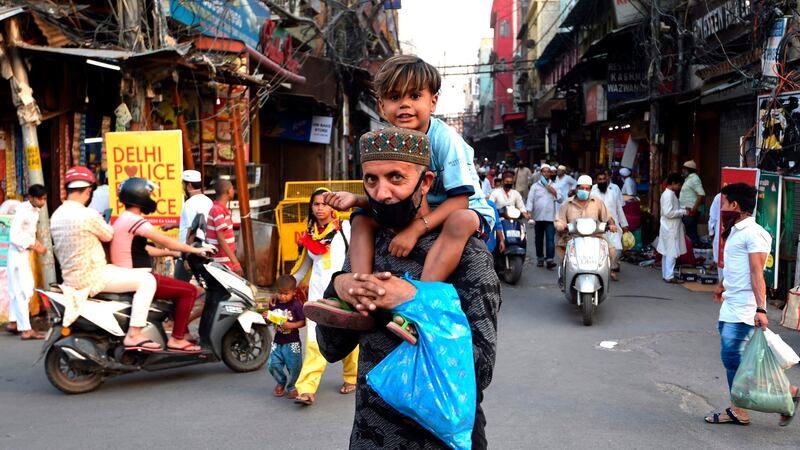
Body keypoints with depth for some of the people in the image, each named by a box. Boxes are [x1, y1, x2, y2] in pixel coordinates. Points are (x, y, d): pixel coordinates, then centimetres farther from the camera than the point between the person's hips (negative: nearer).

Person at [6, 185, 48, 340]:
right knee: (23, 290, -10)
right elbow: (13, 237, -24)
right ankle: (25, 329, -10)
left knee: (18, 289, 17)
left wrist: (37, 244, 1)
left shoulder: (35, 210, 7)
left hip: (25, 253, 9)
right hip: (18, 253, -9)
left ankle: (14, 323, 28)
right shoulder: (22, 211, -20)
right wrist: (35, 247, -22)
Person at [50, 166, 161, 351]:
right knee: (146, 280, -10)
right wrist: (103, 221, 16)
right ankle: (134, 335, -16)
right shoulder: (88, 214, -19)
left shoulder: (56, 215, 8)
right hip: (91, 278, -10)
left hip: (70, 277, 10)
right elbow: (108, 235, -4)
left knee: (112, 268, 35)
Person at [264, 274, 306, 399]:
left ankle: (292, 387, 26)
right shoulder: (274, 304, 3)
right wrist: (266, 317, -8)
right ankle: (281, 382, 28)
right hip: (277, 342, 4)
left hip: (292, 343, -4)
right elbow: (271, 321, 14)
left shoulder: (296, 305, -11)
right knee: (272, 364, 0)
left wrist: (291, 325, -25)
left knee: (294, 366, 0)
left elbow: (303, 322, -11)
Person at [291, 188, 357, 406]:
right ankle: (307, 389, -11)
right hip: (318, 293, 2)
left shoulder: (345, 227, 1)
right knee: (315, 341, -7)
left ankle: (351, 378, 29)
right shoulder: (309, 235, 13)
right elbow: (303, 266, 23)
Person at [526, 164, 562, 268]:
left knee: (550, 239, -11)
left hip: (550, 217, -1)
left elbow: (561, 200, 7)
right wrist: (529, 212, -10)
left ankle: (549, 259, -15)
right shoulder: (535, 186, 8)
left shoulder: (554, 186, 11)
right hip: (538, 217, 1)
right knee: (539, 239, 9)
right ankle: (540, 258, 21)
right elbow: (530, 200, 2)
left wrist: (554, 193, -8)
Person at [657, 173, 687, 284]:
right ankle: (669, 276, -5)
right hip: (670, 229, -10)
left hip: (670, 228, 10)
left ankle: (666, 274, 19)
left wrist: (682, 209, 9)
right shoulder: (669, 195, -17)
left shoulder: (670, 194, 14)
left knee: (667, 253, 13)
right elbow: (668, 213, -24)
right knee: (671, 253, -7)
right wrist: (683, 212, -16)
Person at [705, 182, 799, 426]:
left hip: (744, 309, -10)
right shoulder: (735, 232, 15)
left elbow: (757, 274, -23)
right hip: (731, 304, 10)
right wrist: (721, 286, 43)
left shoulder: (753, 233, -15)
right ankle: (738, 411, 17)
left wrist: (760, 309, -28)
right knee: (731, 358, 10)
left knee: (732, 357, -12)